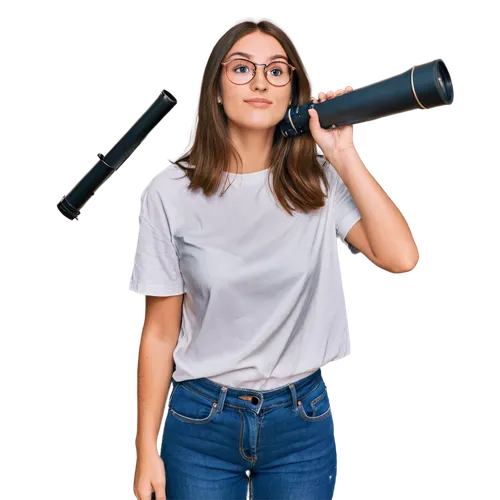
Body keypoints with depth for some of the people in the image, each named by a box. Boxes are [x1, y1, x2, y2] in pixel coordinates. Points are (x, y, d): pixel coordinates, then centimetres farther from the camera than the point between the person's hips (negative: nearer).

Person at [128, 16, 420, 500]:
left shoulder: (319, 181, -5)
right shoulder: (172, 190, -8)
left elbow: (401, 257, -21)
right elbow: (160, 331, -4)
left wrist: (343, 154, -17)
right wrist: (146, 451, -2)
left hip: (303, 422, 1)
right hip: (200, 420, -1)